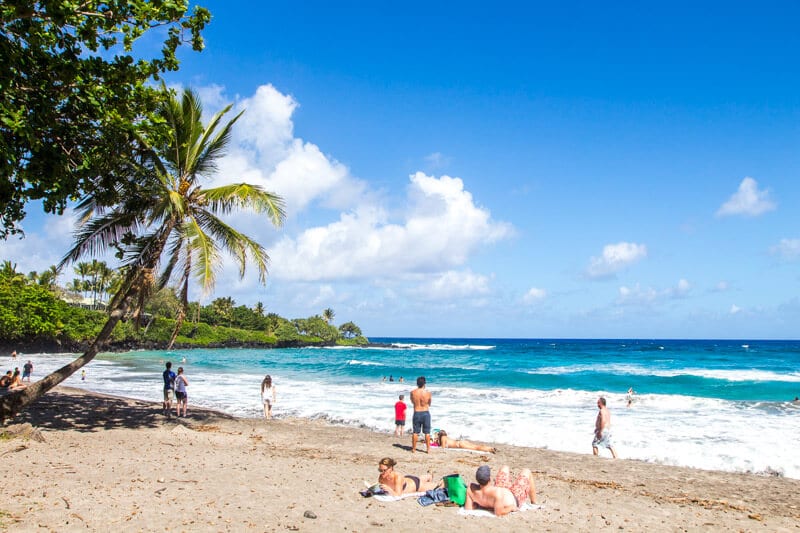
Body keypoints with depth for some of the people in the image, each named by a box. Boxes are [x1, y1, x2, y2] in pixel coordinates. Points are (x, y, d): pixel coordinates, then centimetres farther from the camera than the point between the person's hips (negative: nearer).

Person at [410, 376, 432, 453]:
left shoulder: (413, 392, -6)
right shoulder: (428, 392, -9)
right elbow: (429, 403, 7)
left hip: (416, 413, 1)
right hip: (426, 413, -1)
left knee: (415, 432, 9)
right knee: (427, 432, 7)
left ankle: (413, 448, 15)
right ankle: (428, 449, 10)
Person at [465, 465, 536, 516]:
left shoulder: (471, 488, -33)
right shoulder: (496, 492, -48)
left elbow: (468, 509, -25)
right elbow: (498, 513, -42)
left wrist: (478, 503, -7)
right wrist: (511, 508, -24)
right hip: (514, 500, -5)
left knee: (505, 468, 26)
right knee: (527, 472, 15)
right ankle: (533, 502, 38)